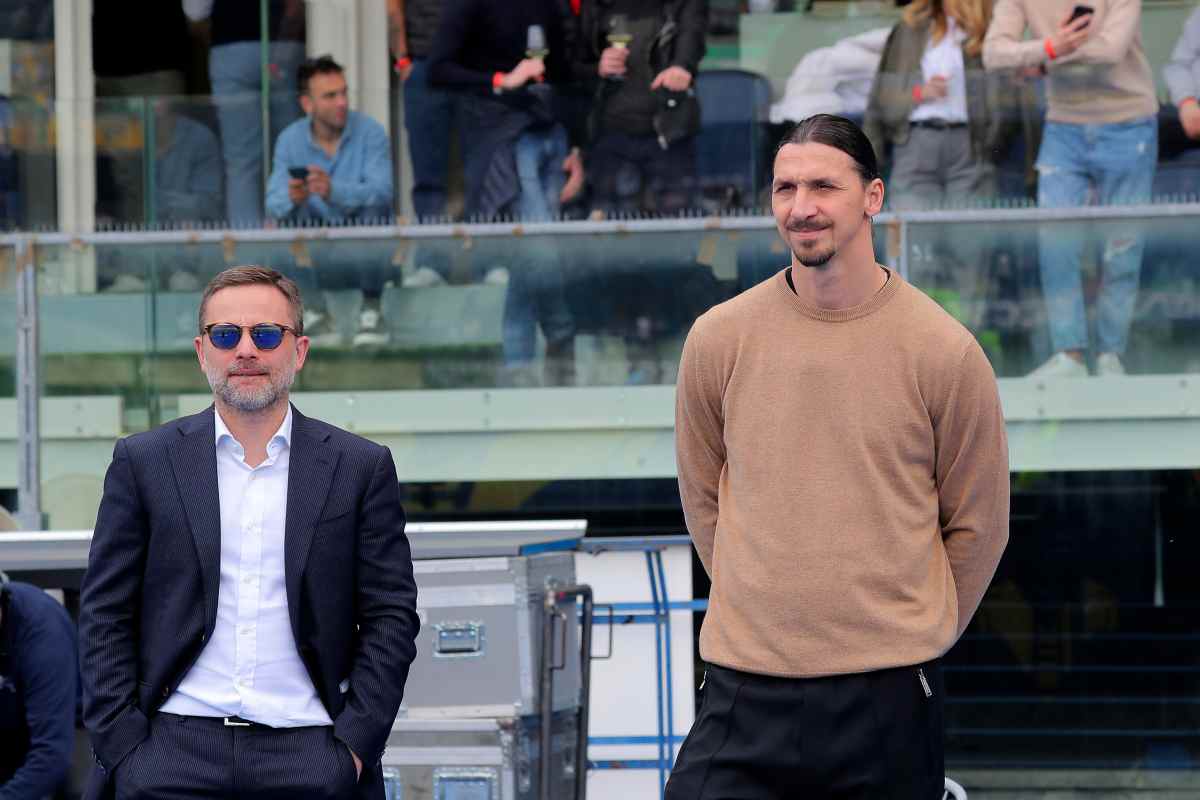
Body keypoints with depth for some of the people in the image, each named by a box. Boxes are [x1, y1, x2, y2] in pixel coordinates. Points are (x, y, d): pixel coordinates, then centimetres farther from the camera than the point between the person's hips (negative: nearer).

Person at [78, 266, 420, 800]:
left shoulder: (361, 468, 9)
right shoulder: (145, 462, 9)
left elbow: (391, 616, 7)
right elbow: (105, 616, 7)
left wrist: (355, 745, -3)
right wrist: (121, 748, -3)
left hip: (311, 755, 0)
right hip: (173, 751, 0)